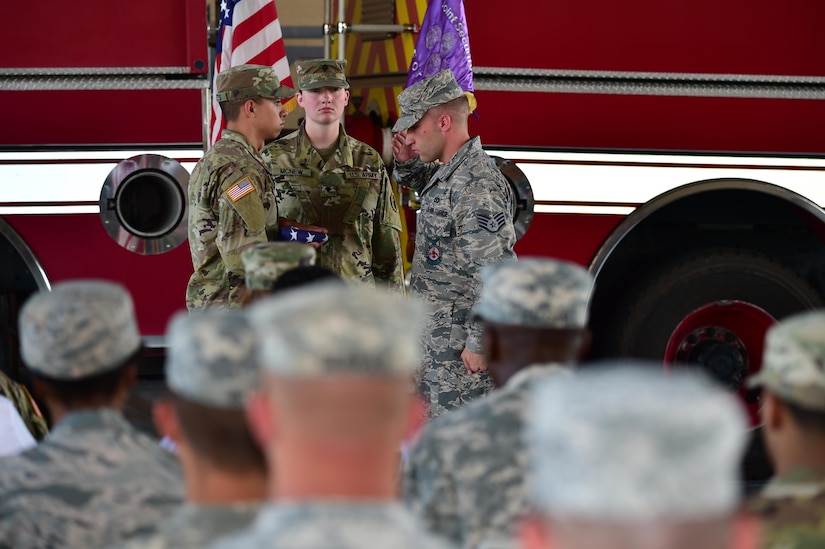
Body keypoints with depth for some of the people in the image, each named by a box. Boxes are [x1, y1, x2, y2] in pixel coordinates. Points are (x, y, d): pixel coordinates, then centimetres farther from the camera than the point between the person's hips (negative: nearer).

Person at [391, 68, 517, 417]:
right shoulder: (449, 172, 9)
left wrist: (479, 343, -23)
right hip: (436, 336, 10)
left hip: (461, 345, -10)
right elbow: (435, 197, 35)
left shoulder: (478, 186, -23)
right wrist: (408, 165, 14)